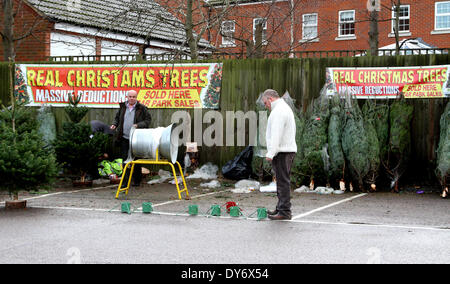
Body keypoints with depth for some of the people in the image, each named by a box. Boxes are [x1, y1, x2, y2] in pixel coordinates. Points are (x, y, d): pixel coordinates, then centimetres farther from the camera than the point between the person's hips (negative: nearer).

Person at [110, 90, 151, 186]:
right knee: (125, 159, 3)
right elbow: (117, 118, 24)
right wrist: (114, 124, 5)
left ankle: (137, 181, 17)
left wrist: (138, 125, -16)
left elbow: (148, 120, -1)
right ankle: (125, 181, 7)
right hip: (124, 138, 3)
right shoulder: (122, 107, 11)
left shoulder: (142, 108, -1)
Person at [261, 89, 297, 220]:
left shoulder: (279, 111, -13)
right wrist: (272, 152, 23)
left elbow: (276, 134, -20)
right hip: (288, 150, 11)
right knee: (282, 181, 15)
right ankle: (281, 208, 22)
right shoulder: (285, 107, 22)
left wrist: (270, 153, -21)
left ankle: (284, 211, -8)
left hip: (282, 151, -11)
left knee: (283, 181, -9)